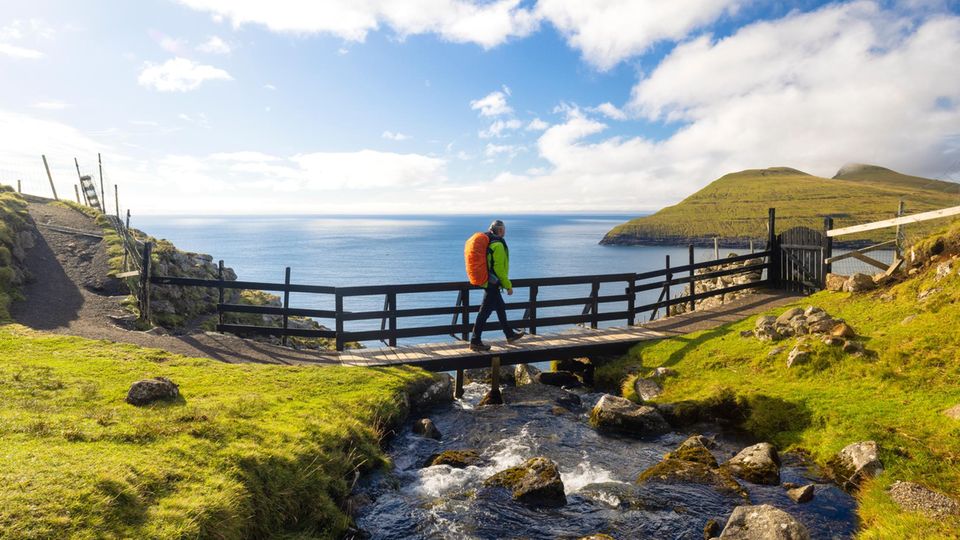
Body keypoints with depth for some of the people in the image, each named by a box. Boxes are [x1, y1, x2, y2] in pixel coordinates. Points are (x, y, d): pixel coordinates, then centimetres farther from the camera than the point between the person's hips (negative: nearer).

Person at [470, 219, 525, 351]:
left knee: (501, 308, 21)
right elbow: (499, 268, -21)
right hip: (493, 283, -10)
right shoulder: (498, 245, -18)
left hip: (486, 281, 10)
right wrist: (508, 285, -13)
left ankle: (510, 335, 34)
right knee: (485, 311, -5)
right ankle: (475, 341, 1)